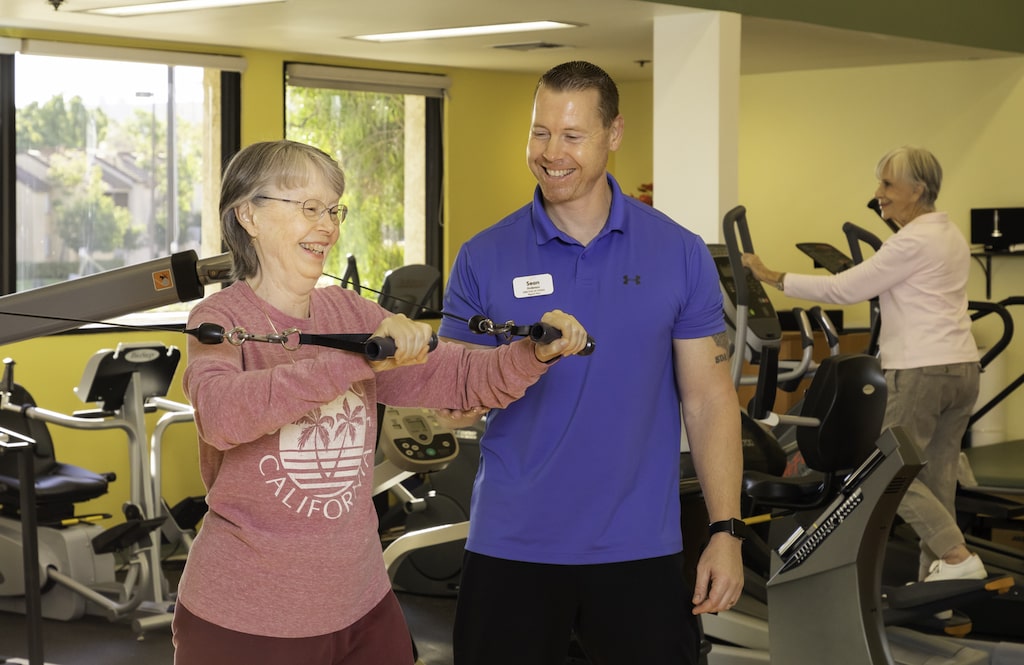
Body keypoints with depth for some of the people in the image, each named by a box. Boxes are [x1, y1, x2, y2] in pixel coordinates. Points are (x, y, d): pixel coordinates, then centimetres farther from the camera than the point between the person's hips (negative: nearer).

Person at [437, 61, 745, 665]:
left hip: (640, 547, 0)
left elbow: (709, 399, 3)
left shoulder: (679, 253, 2)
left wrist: (726, 532, -4)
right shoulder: (485, 258, 1)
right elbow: (451, 405, 0)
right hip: (511, 547, 0)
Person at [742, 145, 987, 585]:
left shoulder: (912, 242, -13)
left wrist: (774, 278, -10)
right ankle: (936, 574, 10)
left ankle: (958, 557, -9)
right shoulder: (951, 236, 15)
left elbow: (844, 289, -15)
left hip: (921, 370, -9)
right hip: (962, 366, 9)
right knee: (938, 478, 10)